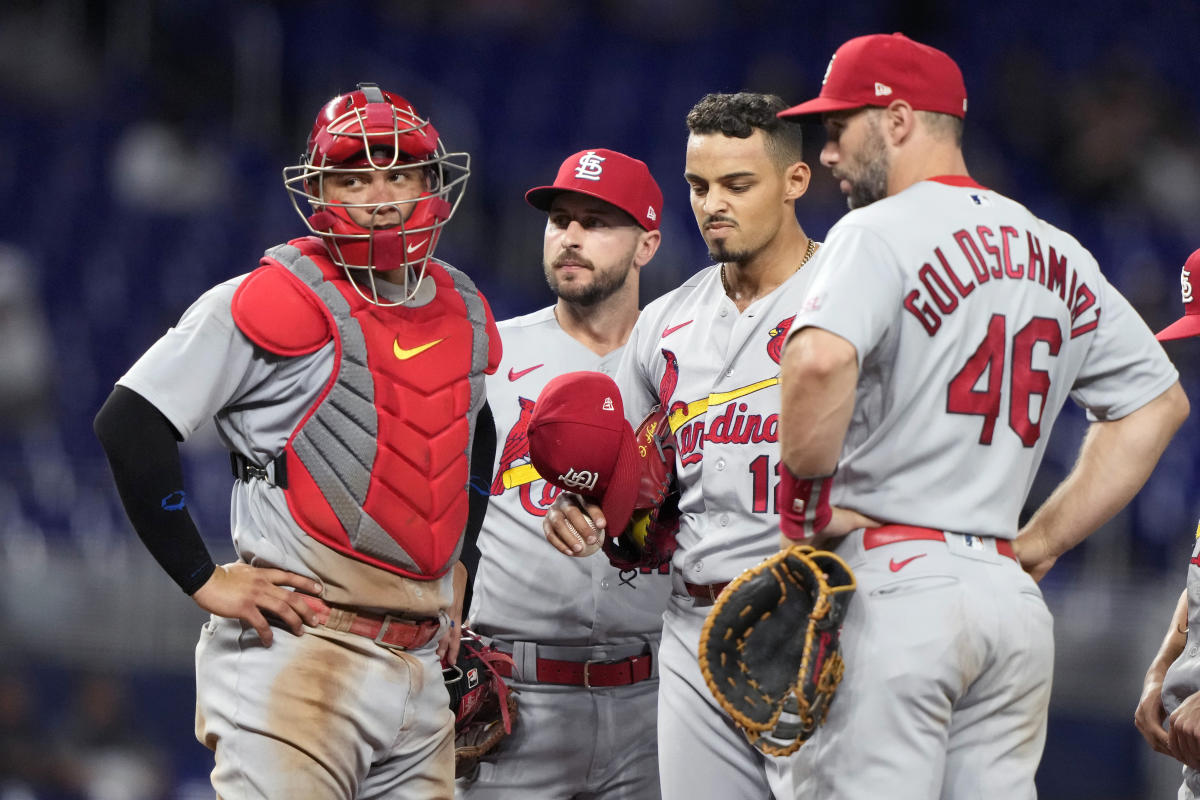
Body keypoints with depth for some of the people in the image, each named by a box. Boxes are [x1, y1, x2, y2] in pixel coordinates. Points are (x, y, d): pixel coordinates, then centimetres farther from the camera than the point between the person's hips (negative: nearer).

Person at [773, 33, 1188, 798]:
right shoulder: (1059, 256, 17)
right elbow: (1157, 401, 25)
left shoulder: (881, 232, -6)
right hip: (1014, 598, 7)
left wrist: (804, 493, -9)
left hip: (891, 578, -7)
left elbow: (820, 360, -25)